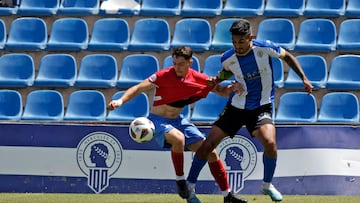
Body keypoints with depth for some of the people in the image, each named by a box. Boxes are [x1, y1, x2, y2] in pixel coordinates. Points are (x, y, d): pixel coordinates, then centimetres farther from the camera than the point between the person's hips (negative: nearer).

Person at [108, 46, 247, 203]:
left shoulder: (199, 79, -5)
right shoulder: (164, 76, -18)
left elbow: (223, 91, 5)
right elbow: (139, 88, -18)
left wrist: (233, 87, -18)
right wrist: (121, 101, -33)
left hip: (178, 120, 5)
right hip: (158, 120, -5)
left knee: (209, 151, -3)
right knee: (178, 138, -39)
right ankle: (180, 180, -19)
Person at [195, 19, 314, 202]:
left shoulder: (265, 48, -16)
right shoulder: (227, 58, -9)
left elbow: (287, 56, 3)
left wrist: (304, 78, -1)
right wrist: (217, 79, -3)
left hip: (261, 107, -2)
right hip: (236, 107, 2)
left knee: (270, 142, -28)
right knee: (208, 145, -5)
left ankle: (267, 185, -2)